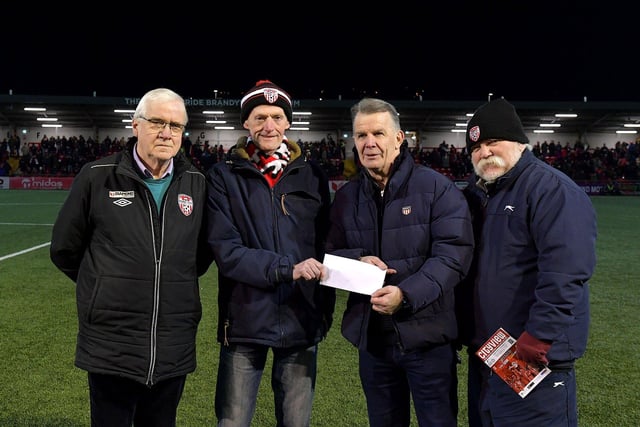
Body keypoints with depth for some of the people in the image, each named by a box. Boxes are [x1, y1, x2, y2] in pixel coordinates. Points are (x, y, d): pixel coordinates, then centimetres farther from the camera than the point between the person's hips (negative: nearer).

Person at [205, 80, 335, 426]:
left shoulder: (312, 176, 6)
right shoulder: (224, 177, -1)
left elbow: (324, 247, 10)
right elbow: (226, 251, -11)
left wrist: (326, 308, 6)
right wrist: (288, 268, -22)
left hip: (301, 320, 2)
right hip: (245, 320, -2)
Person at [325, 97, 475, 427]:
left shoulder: (436, 188, -8)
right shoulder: (346, 197, 7)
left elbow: (453, 254, -15)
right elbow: (329, 253, 10)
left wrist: (407, 295, -27)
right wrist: (357, 260, -13)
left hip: (427, 335, -4)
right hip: (371, 336, 4)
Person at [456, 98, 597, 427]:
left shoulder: (551, 189, -15)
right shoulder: (477, 194, 13)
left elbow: (565, 272, -25)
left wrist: (539, 335, -25)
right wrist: (464, 332, 13)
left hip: (535, 359, -9)